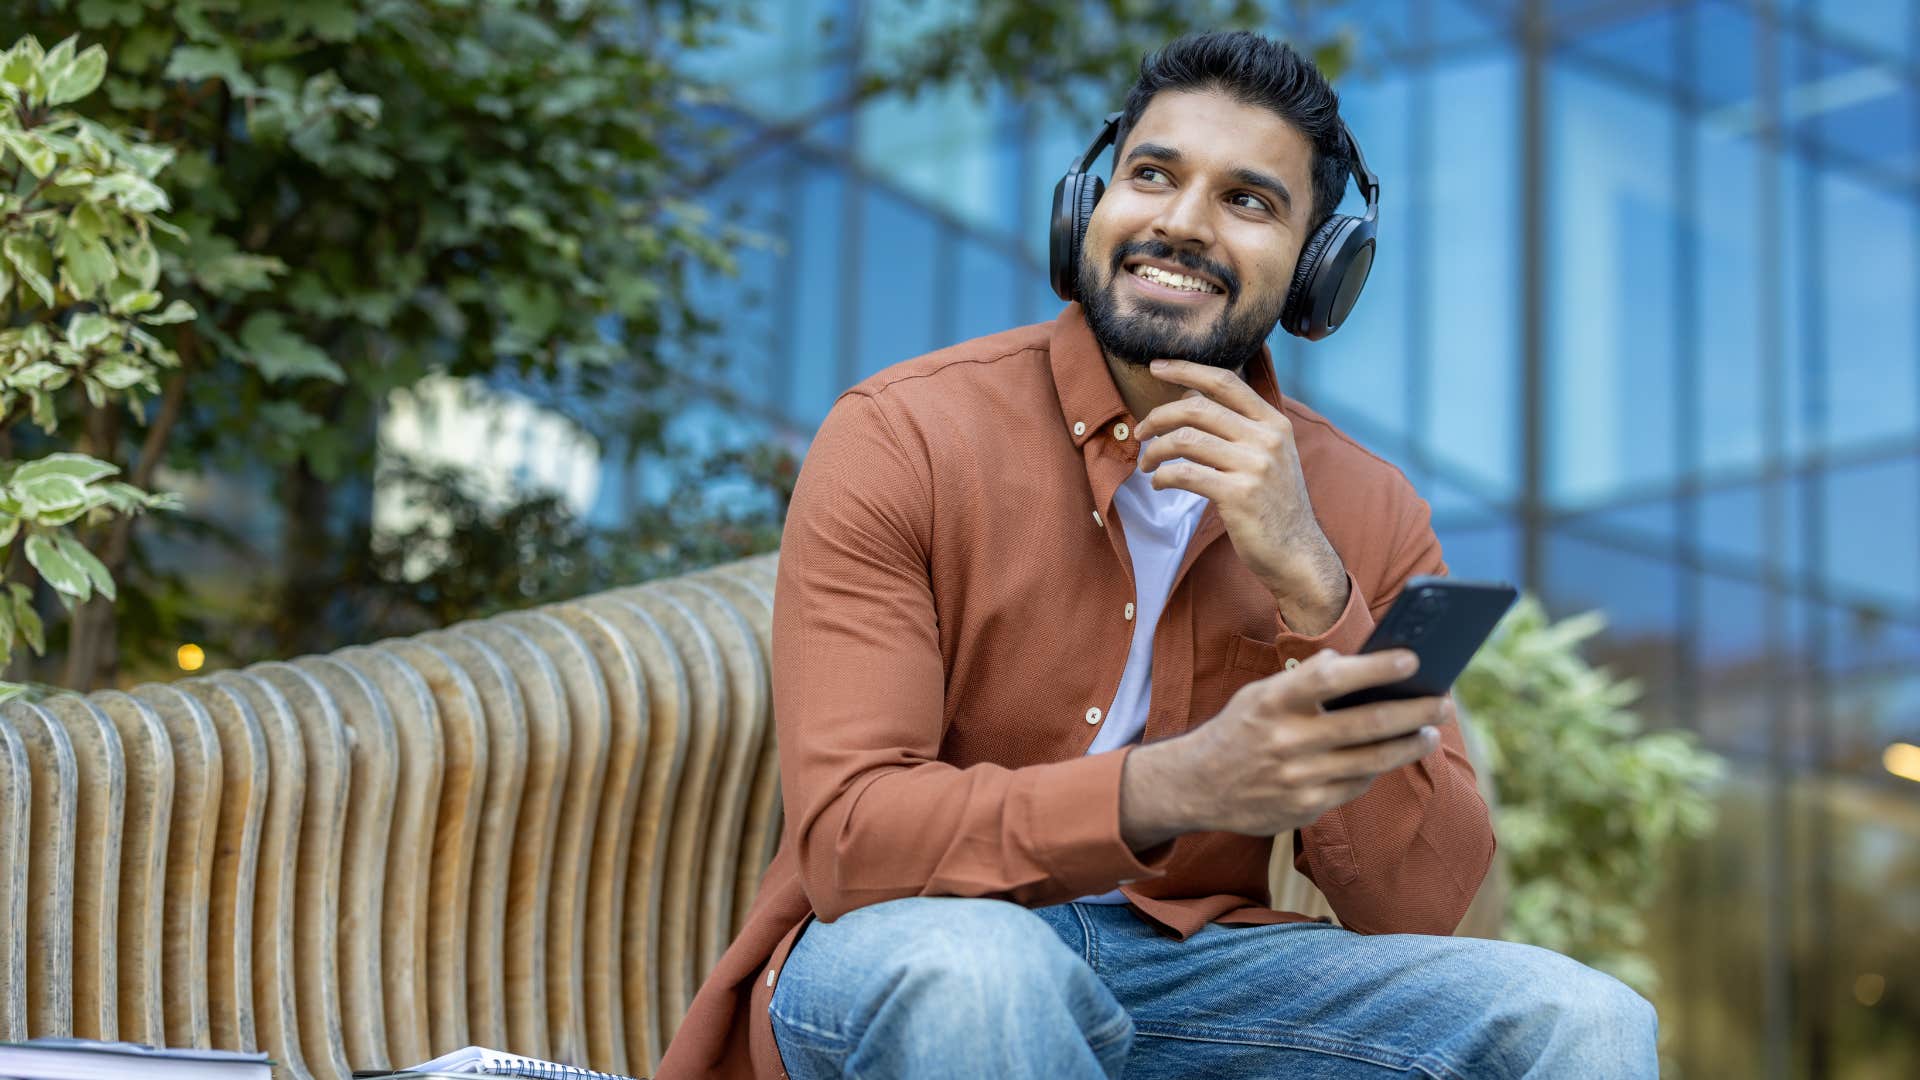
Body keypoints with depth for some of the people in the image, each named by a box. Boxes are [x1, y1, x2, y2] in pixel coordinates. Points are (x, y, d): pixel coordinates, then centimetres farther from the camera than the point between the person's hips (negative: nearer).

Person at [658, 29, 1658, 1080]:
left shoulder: (1368, 514, 1)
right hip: (888, 957, -1)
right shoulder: (900, 438, -10)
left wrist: (1309, 582, -19)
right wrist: (1178, 785, -36)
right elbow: (846, 840, -20)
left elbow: (1421, 908, -7)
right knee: (971, 960, -37)